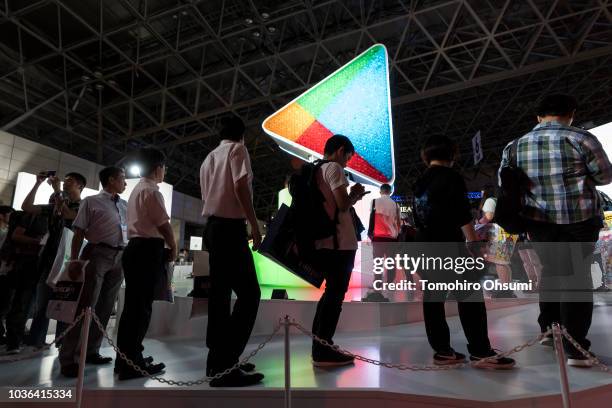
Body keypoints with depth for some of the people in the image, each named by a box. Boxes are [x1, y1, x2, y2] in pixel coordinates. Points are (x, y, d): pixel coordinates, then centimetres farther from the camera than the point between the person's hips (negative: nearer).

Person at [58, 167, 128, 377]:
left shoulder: (126, 206, 18)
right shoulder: (91, 202, 4)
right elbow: (79, 233, -2)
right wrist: (74, 260, -9)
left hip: (120, 257, 6)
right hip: (98, 253, -5)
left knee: (105, 307, 9)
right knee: (86, 306, -7)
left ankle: (91, 351, 19)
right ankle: (68, 358, 0)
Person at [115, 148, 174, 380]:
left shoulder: (136, 190, 23)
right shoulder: (151, 190, -9)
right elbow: (164, 224, -12)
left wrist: (163, 247, 17)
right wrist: (173, 248, 2)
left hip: (134, 248, 10)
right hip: (148, 250, -10)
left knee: (133, 305, 13)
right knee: (142, 306, -7)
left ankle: (126, 359, 21)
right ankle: (132, 363, -1)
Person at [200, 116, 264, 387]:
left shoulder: (208, 158, 23)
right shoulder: (238, 149, 0)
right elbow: (240, 187, -15)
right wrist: (254, 225, -15)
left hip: (212, 226, 9)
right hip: (230, 226, -9)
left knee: (220, 293, 11)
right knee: (249, 293, -10)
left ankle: (217, 360, 16)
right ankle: (225, 364, -13)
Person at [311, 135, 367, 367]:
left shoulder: (314, 171, 20)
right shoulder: (333, 168, -7)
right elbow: (343, 204, -16)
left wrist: (352, 196, 20)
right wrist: (356, 194, 4)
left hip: (324, 241, 9)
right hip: (339, 242, -9)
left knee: (331, 292, 16)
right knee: (335, 294, -4)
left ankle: (319, 346, 21)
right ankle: (323, 352, 1)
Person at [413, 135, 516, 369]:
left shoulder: (419, 183, 15)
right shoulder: (452, 177, -6)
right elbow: (462, 216, -14)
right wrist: (474, 244, -11)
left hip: (425, 247, 7)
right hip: (449, 246, -7)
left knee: (432, 298, 6)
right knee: (470, 297, -3)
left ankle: (442, 351, 12)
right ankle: (481, 352, -2)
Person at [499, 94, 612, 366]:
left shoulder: (516, 145, 3)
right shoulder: (581, 138, -8)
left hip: (538, 221, 4)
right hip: (578, 220, -3)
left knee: (551, 272, 20)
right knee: (577, 278, 3)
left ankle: (548, 330, 30)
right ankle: (575, 349, 7)